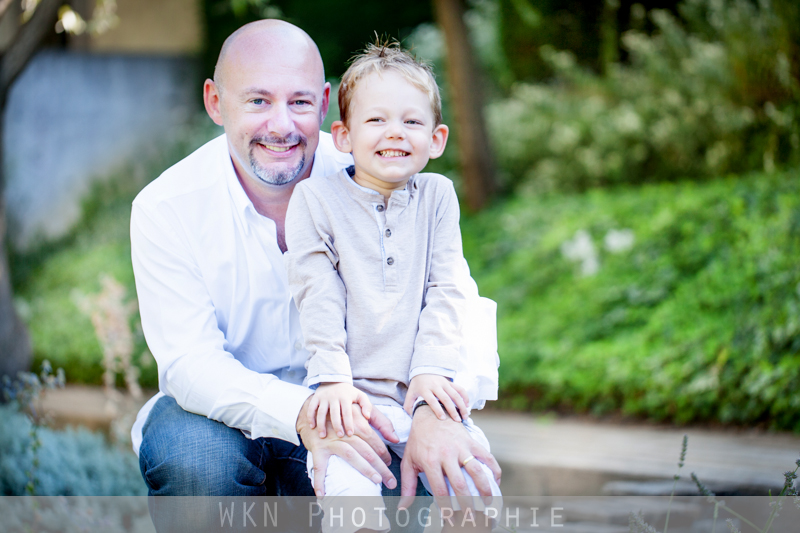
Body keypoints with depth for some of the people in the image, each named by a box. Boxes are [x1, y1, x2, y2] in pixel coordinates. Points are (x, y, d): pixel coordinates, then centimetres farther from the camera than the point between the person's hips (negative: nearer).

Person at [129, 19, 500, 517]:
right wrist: (300, 413, -42)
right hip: (223, 409, -1)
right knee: (193, 460, -36)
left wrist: (432, 410, -39)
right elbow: (191, 361, -21)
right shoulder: (164, 209, -13)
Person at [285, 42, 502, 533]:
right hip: (350, 395, -2)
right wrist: (333, 378, -14)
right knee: (349, 490, -26)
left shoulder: (437, 196, 10)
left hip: (420, 389, 3)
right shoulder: (315, 198, 3)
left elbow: (445, 292, 5)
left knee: (475, 481, -16)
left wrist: (432, 369, -8)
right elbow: (318, 297, -4)